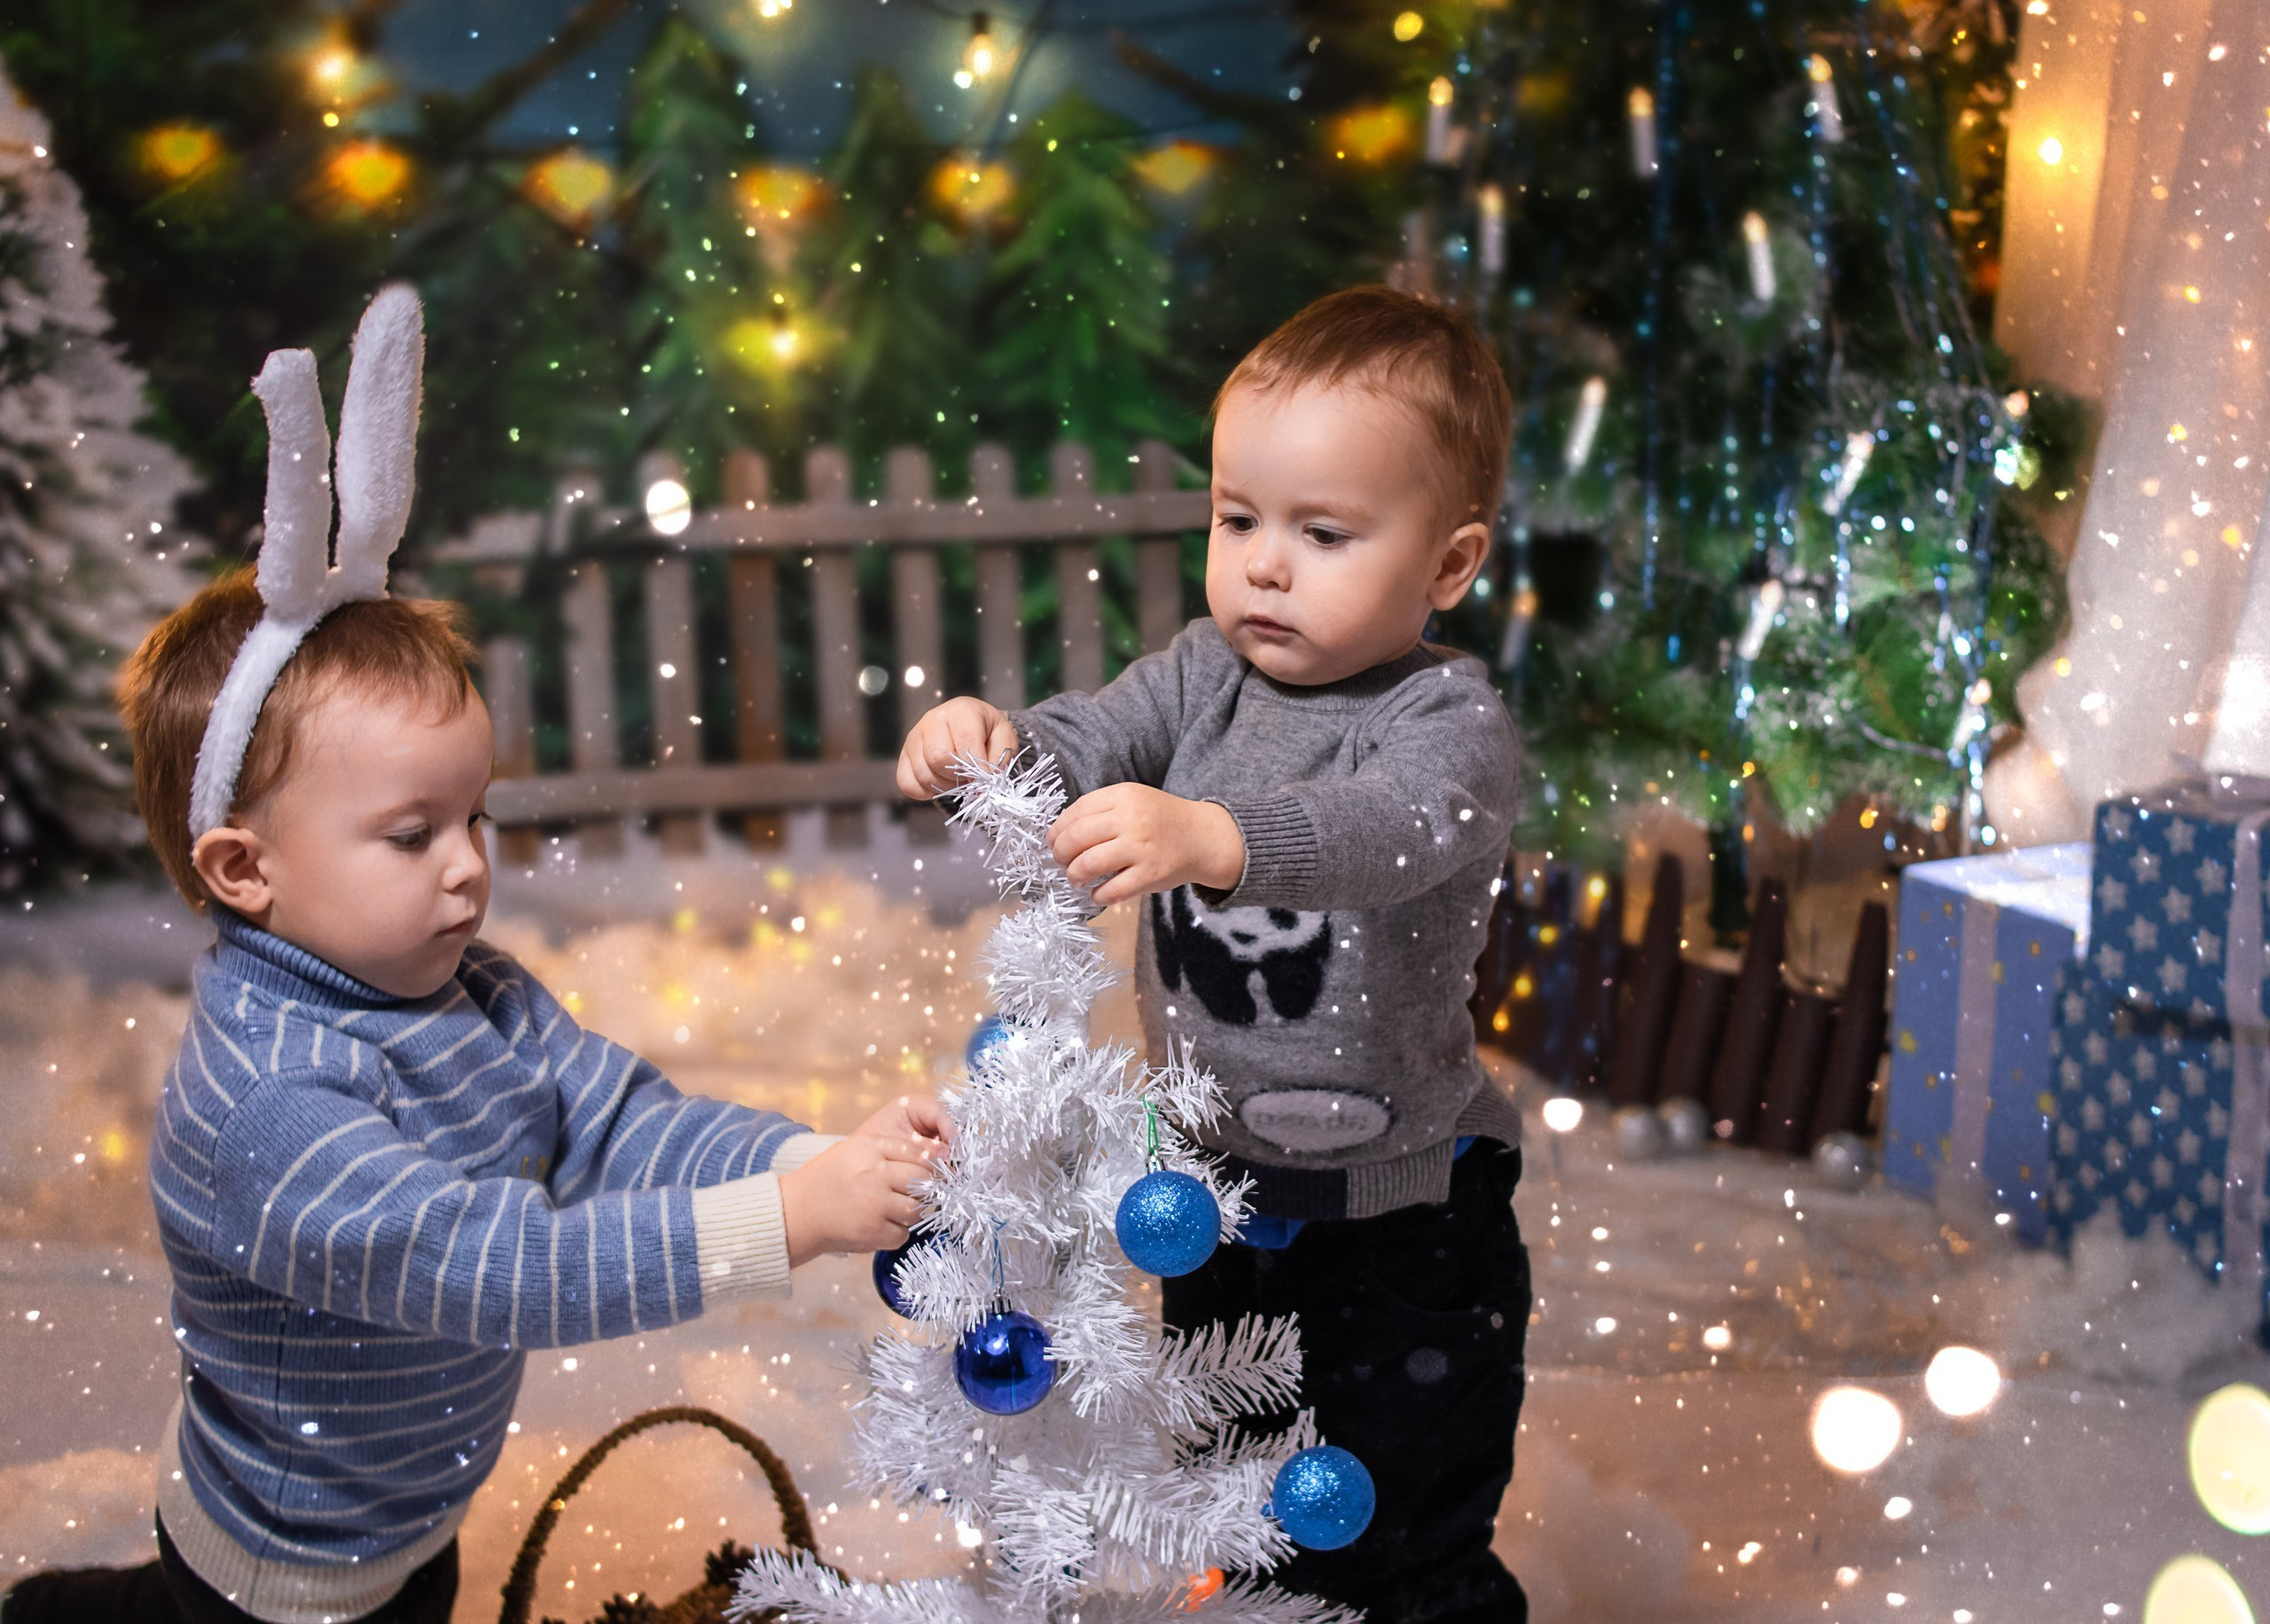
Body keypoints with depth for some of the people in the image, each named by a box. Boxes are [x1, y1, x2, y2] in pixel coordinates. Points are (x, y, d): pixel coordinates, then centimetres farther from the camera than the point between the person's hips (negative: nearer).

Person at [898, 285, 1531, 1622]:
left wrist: (1213, 838, -58)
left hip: (1396, 1220, -6)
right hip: (1219, 1177, 6)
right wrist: (992, 744, -31)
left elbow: (1389, 829, -39)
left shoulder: (1451, 719, -20)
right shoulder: (1208, 671, 0)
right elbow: (1088, 745, -7)